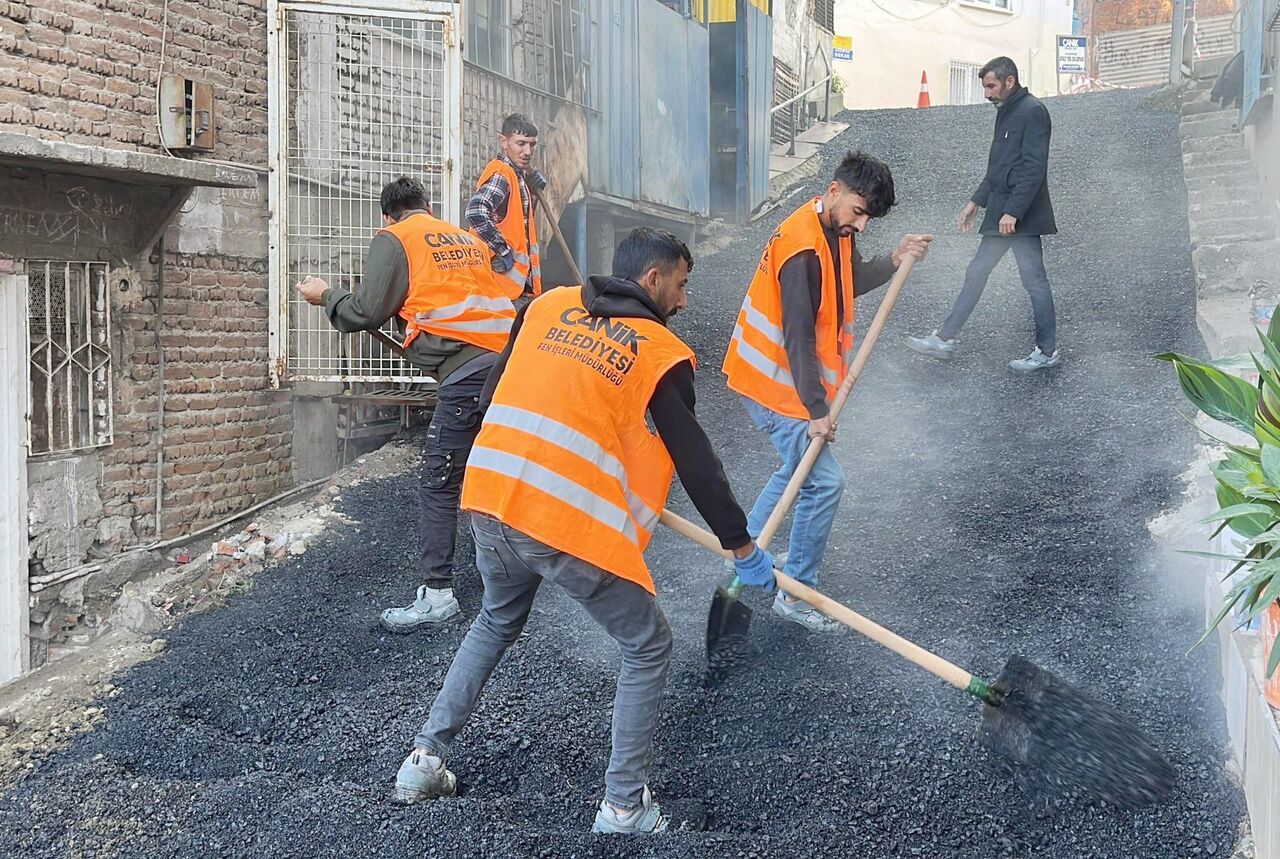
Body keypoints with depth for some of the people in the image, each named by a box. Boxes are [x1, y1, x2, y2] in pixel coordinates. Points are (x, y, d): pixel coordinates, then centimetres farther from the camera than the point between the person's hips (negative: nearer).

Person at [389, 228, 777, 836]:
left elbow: (494, 395, 19)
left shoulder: (548, 305, 14)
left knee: (497, 622, 33)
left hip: (489, 500, 6)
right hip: (573, 528, -6)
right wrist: (742, 546, 11)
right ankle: (624, 805, 17)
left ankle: (425, 760, 33)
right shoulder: (662, 353, 0)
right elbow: (695, 462, 2)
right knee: (648, 648, 14)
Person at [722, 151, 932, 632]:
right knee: (825, 482, -9)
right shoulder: (803, 248, -28)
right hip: (775, 384, -10)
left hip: (779, 376, 10)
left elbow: (849, 283, 15)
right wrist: (816, 409, -23)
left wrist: (893, 261, -3)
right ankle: (795, 594, 3)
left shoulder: (835, 230, 2)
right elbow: (798, 337, -27)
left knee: (799, 469, 25)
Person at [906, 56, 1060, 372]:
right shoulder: (1006, 112, 17)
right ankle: (946, 339, 15)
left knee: (1033, 279, -3)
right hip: (1000, 214, 10)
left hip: (1023, 215, -10)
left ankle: (1047, 351, 6)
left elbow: (1033, 168, -20)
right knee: (976, 273, 10)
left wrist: (1013, 211, -24)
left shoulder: (1032, 111, -12)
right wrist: (977, 201, 22)